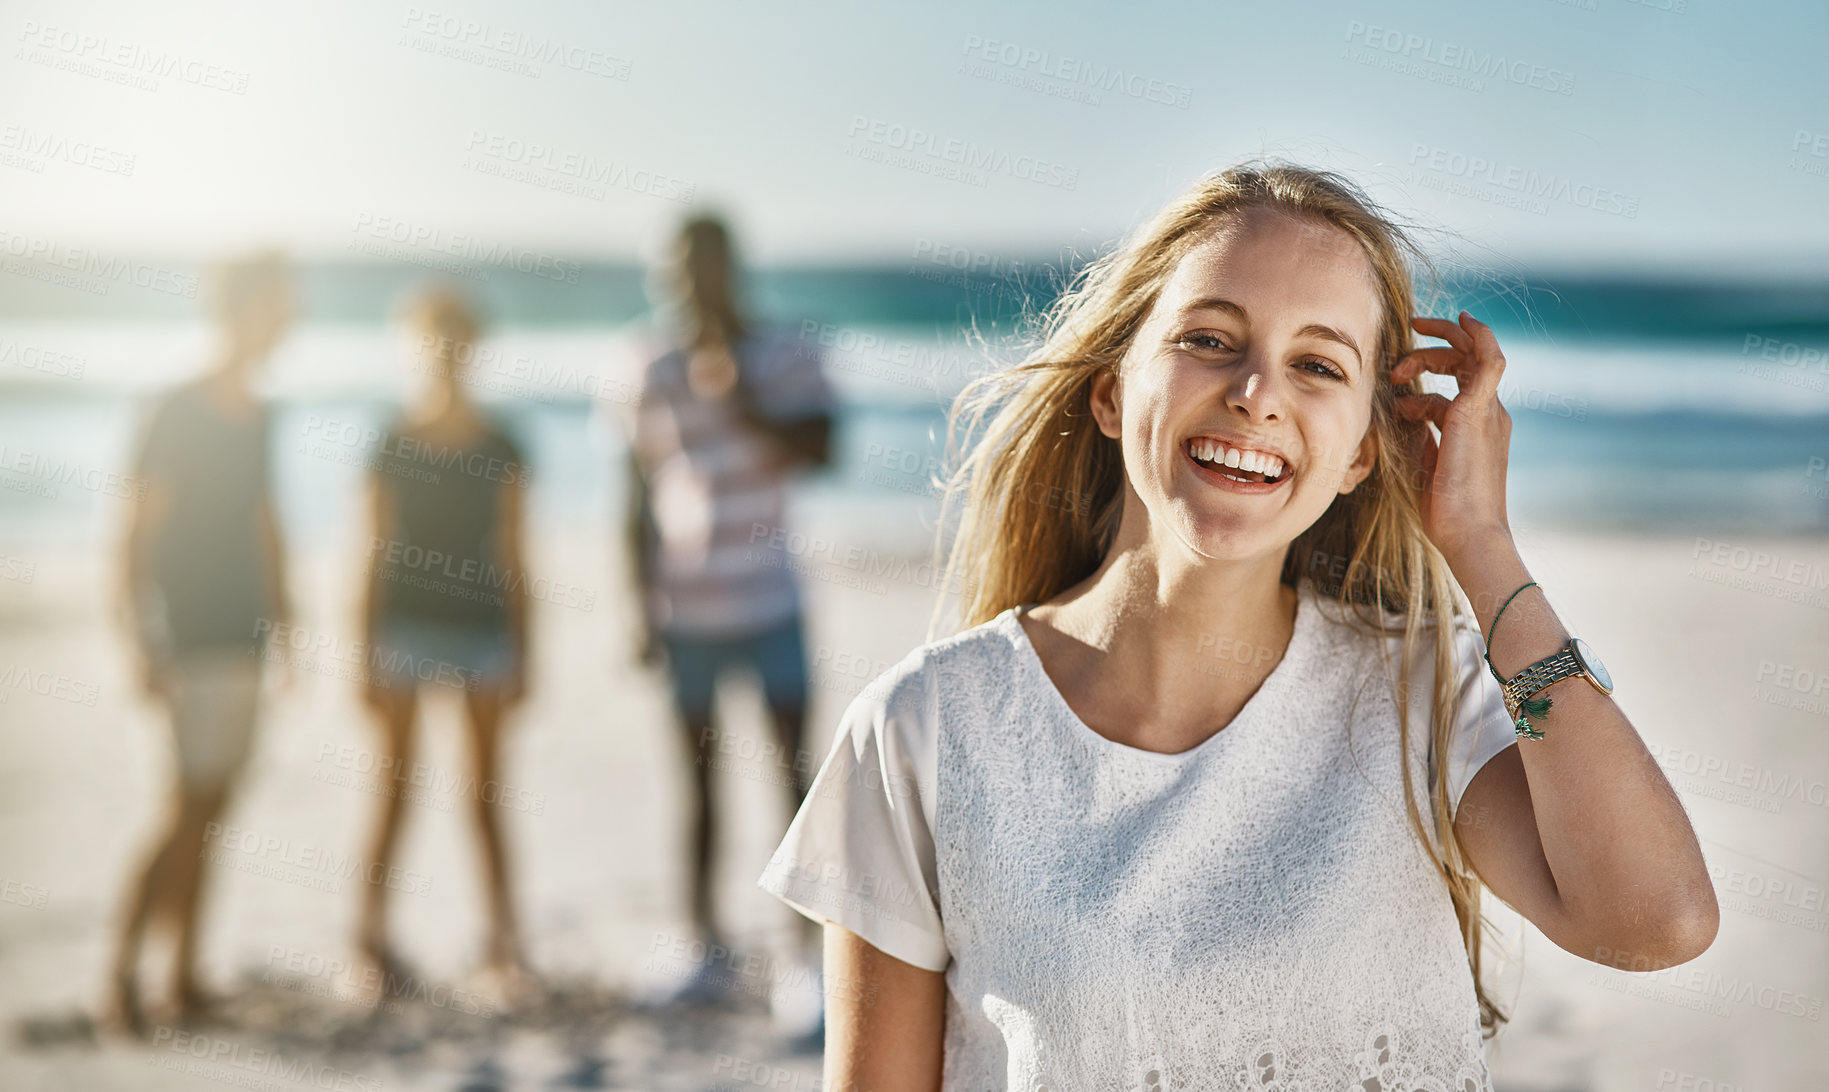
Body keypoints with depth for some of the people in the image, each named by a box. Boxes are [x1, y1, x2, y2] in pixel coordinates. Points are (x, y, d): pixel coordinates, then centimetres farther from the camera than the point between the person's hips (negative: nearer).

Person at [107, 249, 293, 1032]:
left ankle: (185, 977, 15)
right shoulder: (177, 416, -10)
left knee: (208, 811, 9)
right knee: (191, 807, -10)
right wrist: (144, 647, -17)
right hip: (193, 640, -7)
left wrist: (284, 625, 19)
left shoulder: (257, 418, 12)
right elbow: (138, 536, -12)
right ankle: (122, 972, -3)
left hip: (244, 637, 7)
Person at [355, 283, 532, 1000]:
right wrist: (366, 653, -2)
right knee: (397, 785, 5)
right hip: (405, 627, -1)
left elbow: (512, 558, 6)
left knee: (486, 794, 6)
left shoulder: (501, 450, 3)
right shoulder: (391, 445, -1)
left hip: (483, 627, 1)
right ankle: (373, 929, 17)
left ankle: (503, 940, 13)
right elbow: (375, 555, 0)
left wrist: (521, 654, 4)